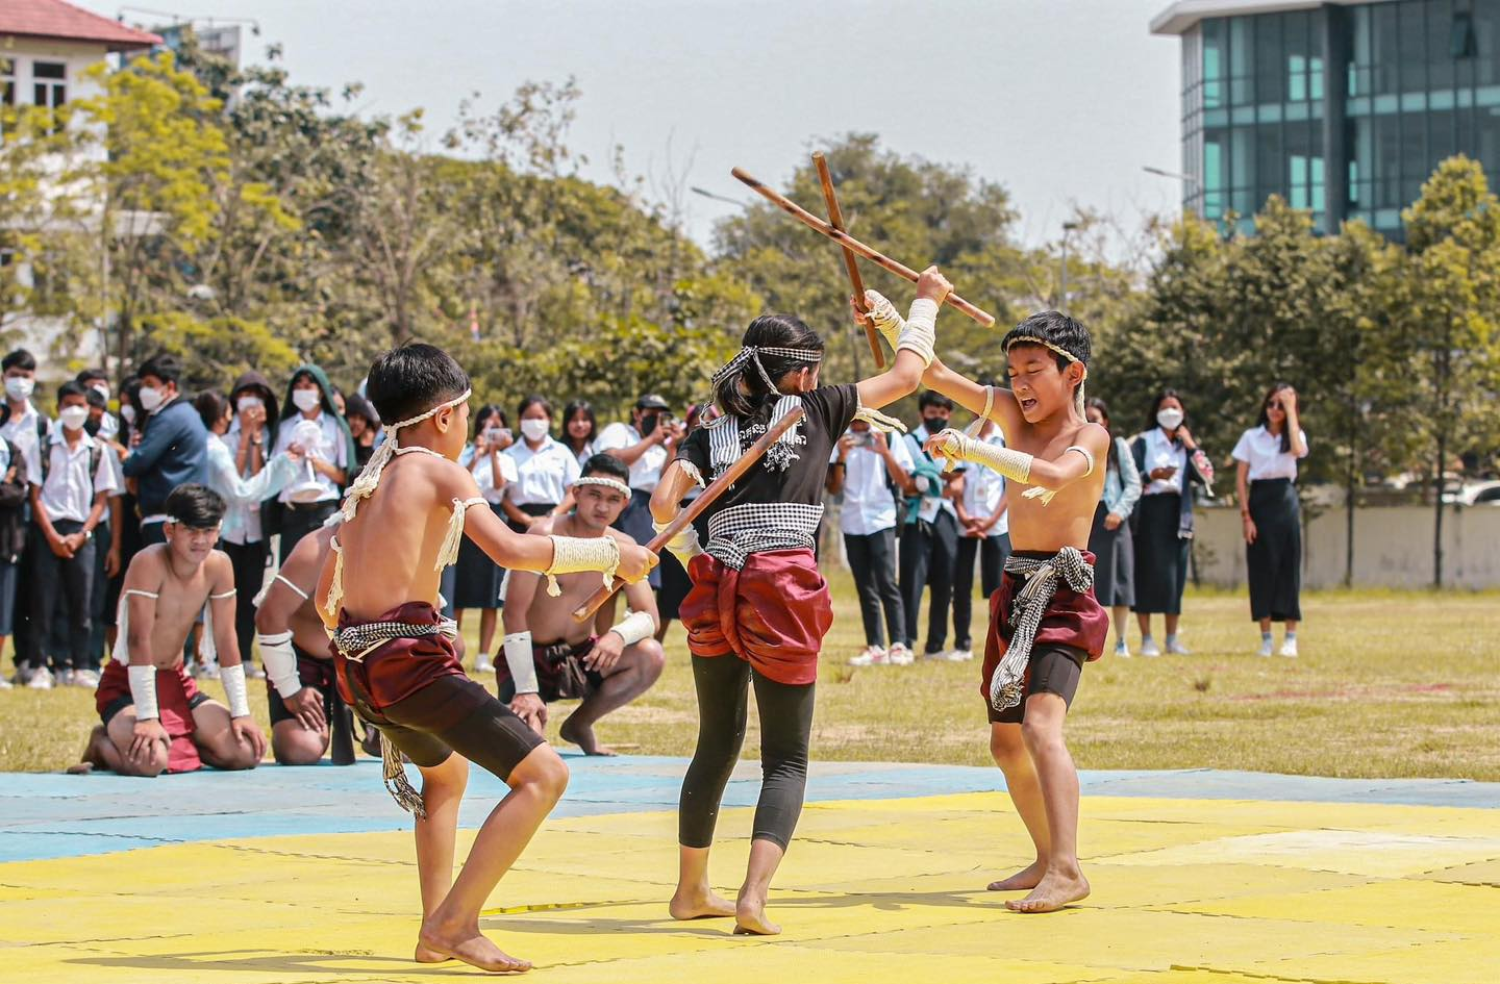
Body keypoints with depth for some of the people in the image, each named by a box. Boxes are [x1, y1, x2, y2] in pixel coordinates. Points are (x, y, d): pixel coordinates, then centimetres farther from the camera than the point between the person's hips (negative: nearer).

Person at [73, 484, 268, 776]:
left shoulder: (218, 566, -5)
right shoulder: (149, 563, -23)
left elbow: (226, 642, 0)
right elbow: (139, 641, -25)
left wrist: (241, 713, -4)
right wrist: (147, 718, -29)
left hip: (176, 682, 6)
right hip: (126, 685, -6)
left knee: (247, 753, -11)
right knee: (150, 761, -32)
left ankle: (178, 743, 17)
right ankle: (103, 744, 4)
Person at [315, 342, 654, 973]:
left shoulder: (367, 483, 18)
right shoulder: (440, 470, -4)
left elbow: (325, 598, 25)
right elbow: (509, 549, -19)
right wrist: (609, 554, -11)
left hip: (355, 668, 9)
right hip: (412, 661, -9)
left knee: (445, 770, 35)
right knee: (543, 775, -11)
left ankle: (435, 932, 29)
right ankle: (455, 923, -14)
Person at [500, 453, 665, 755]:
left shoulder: (623, 548, -3)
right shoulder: (546, 535, -19)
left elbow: (648, 616, -4)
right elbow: (515, 612, -22)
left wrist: (619, 635, -30)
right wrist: (526, 690, -27)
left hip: (580, 656, 5)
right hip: (531, 658, -5)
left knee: (651, 656, -21)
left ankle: (580, 724, 3)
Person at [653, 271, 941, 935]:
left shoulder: (712, 434, 13)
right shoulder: (815, 410, 7)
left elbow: (663, 503, 0)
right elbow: (905, 376, 15)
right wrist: (925, 303, 29)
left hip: (715, 589, 4)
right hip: (784, 590, -4)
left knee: (717, 744, 19)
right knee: (786, 757, 0)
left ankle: (692, 889, 28)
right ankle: (753, 895, -19)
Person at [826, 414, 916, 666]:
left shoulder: (888, 438, 2)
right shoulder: (840, 442, 8)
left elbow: (904, 482, -3)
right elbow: (834, 488, 4)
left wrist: (885, 452, -15)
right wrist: (841, 457, -11)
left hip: (881, 520, -4)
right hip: (852, 522, 4)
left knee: (886, 583, -14)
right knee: (865, 588, 4)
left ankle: (899, 646, -16)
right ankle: (875, 648, 5)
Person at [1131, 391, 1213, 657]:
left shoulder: (1186, 444, 16)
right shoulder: (1143, 442, 3)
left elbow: (1206, 476, 4)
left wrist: (1191, 446, -3)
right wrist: (1151, 476, -20)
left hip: (1177, 514, 4)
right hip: (1149, 511, -4)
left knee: (1175, 573, 3)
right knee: (1148, 572, -7)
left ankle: (1172, 639, 9)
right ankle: (1146, 639, -5)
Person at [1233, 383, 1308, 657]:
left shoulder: (1295, 435, 8)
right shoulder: (1251, 437, 6)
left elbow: (1298, 450, -18)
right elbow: (1240, 479, 3)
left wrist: (1291, 410, -14)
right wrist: (1245, 516, -7)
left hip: (1286, 502, 0)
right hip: (1259, 501, 0)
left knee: (1288, 565, -3)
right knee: (1262, 567, -1)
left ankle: (1291, 638, 0)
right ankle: (1266, 638, 4)